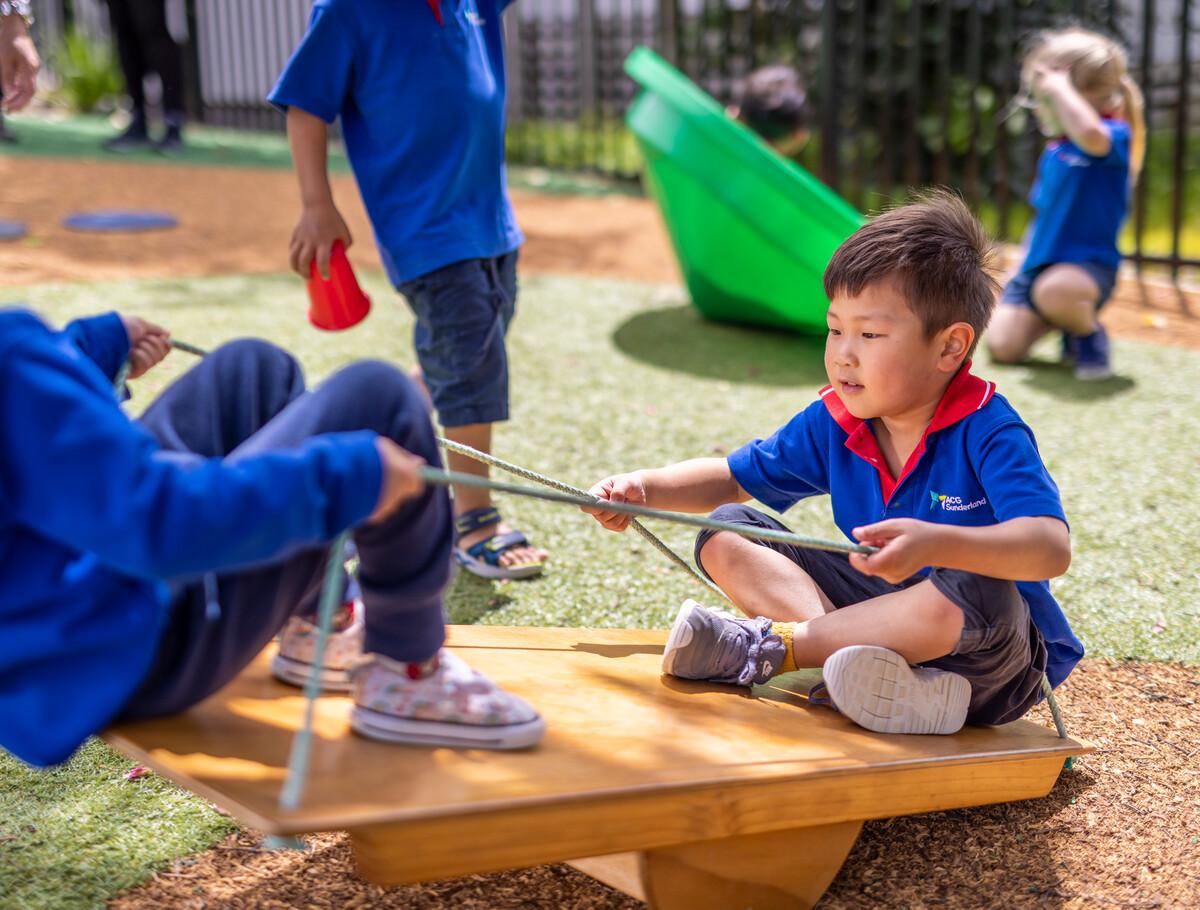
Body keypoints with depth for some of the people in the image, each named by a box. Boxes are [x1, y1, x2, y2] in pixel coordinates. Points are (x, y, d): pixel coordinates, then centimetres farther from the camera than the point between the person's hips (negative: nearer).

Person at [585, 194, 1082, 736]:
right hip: (882, 606, 6)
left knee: (972, 593, -42)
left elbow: (1051, 548, -34)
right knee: (726, 534, -4)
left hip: (1001, 659, -6)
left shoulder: (988, 433, -20)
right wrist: (643, 487, -7)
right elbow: (734, 478, 12)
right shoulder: (832, 423, -1)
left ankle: (766, 646, -25)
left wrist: (935, 543, -50)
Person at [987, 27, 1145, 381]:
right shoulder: (1054, 149, 13)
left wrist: (1058, 86, -29)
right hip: (1038, 265, 8)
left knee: (1054, 289, -42)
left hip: (1087, 264, -8)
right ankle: (1066, 320, 20)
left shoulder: (1114, 136, -13)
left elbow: (1090, 135, -40)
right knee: (1002, 347, -9)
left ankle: (1090, 334, -7)